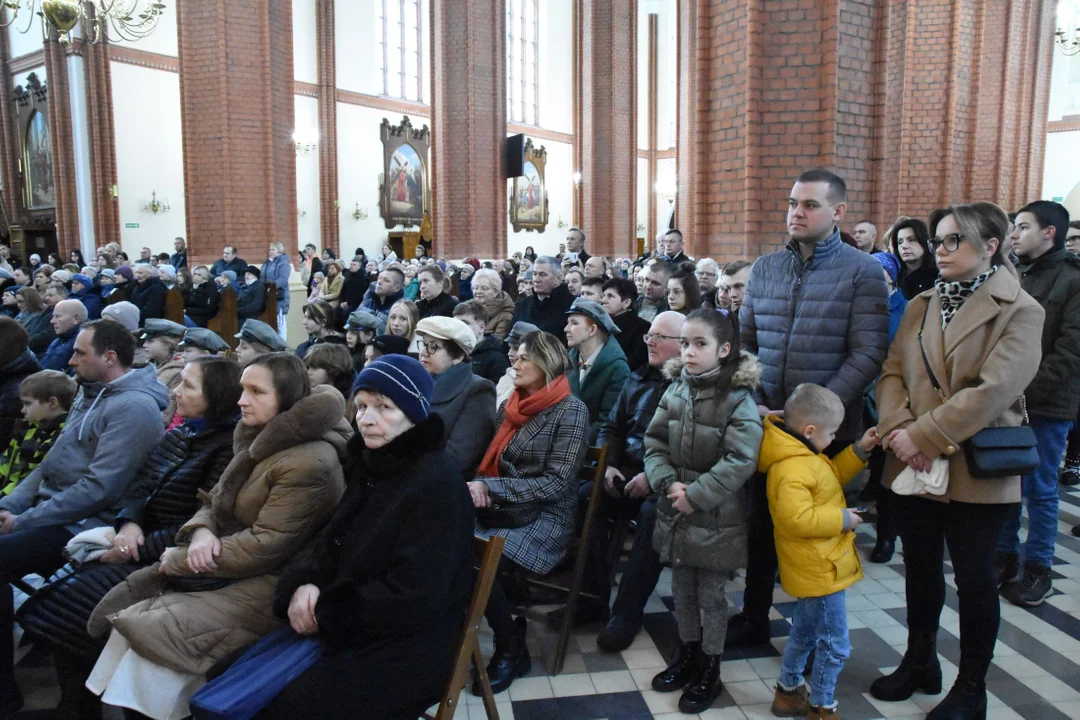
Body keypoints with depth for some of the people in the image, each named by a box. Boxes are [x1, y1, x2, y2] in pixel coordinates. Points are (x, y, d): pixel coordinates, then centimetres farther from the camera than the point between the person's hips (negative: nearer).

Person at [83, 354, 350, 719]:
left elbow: (266, 546, -23)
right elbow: (214, 502, 14)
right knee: (126, 604, -2)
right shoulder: (258, 440, 10)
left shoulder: (310, 462, -22)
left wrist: (178, 561, -13)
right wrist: (200, 533, -11)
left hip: (268, 585, -9)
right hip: (228, 566, 9)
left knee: (151, 628, -20)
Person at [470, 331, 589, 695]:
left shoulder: (571, 410, -9)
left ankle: (512, 649, -4)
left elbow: (557, 483, -14)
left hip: (543, 518, -5)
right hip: (500, 510, 5)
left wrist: (492, 488, -20)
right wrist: (478, 486, -8)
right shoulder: (511, 404, 11)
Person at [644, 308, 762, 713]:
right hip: (675, 512, 5)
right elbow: (654, 443, 3)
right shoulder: (675, 390, 2)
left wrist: (696, 495, -21)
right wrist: (668, 483, -13)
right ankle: (688, 654, 39)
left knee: (710, 595, 9)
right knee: (682, 590, 19)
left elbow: (740, 461, -21)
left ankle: (710, 670, 27)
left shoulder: (739, 399, -15)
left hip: (716, 518, -5)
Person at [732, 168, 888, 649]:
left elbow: (868, 353, -12)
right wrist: (753, 405, -5)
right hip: (765, 423, 4)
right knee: (760, 524, 14)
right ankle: (753, 619, 32)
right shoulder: (764, 269, 7)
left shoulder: (862, 271, -6)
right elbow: (744, 343, 8)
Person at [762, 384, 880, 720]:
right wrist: (841, 519, -23)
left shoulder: (803, 455, 5)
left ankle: (788, 691, 39)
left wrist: (859, 451, 9)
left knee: (804, 633, 24)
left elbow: (832, 476, 20)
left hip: (814, 567, 11)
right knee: (835, 645, 4)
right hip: (820, 570, -11)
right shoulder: (792, 469, -29)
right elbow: (797, 518, -34)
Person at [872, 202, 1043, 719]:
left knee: (973, 578, 8)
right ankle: (920, 663, 36)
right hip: (912, 466, 5)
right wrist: (898, 430, -14)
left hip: (976, 470, -5)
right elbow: (892, 373, 3)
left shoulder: (1020, 312, -8)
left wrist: (921, 436, -20)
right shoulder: (920, 307, 9)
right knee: (920, 569, 16)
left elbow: (992, 391, -19)